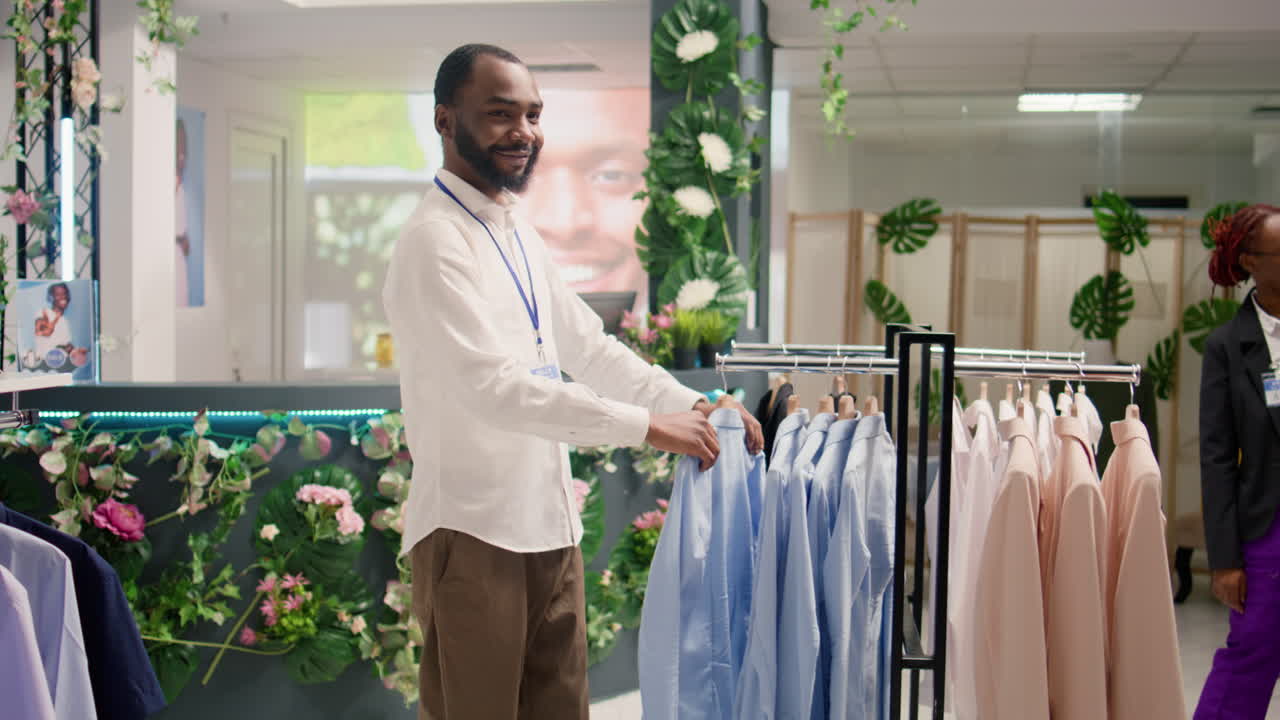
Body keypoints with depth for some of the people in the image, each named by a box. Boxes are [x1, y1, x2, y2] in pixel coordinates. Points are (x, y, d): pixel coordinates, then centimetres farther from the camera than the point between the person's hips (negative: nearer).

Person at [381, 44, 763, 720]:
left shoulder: (519, 232, 15)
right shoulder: (435, 240, -14)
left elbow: (587, 346, 17)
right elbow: (495, 386, -23)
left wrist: (694, 406, 3)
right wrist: (649, 426, -23)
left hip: (549, 523, 8)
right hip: (475, 531, -8)